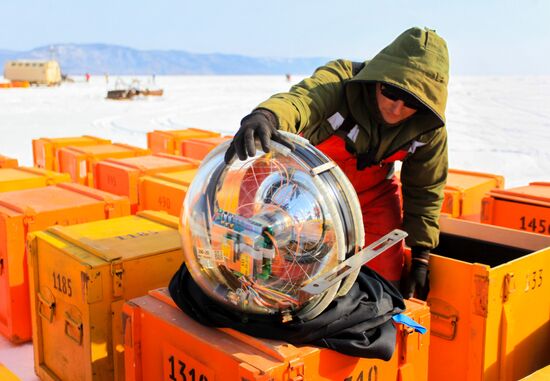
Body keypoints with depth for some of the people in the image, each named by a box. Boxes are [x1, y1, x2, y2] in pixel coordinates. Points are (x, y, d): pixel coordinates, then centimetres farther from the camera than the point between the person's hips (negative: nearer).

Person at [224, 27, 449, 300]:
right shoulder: (340, 80, -34)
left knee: (383, 279, 1)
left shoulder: (430, 128, -21)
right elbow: (300, 99, -56)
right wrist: (265, 116, -80)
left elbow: (425, 190, -6)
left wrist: (421, 257, -6)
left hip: (374, 195, 2)